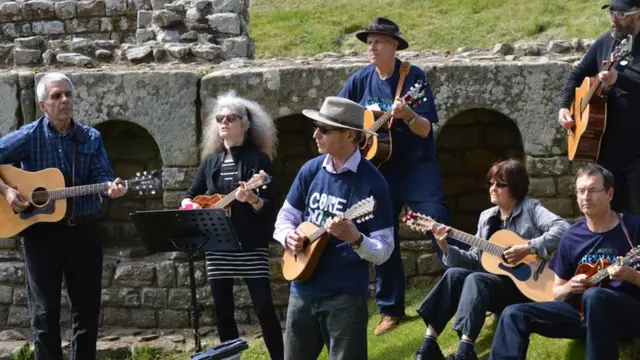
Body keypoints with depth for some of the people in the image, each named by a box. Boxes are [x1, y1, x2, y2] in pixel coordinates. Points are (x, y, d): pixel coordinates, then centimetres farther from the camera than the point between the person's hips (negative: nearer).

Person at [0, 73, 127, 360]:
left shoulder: (91, 139, 5)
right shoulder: (28, 137, -4)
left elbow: (101, 175, -5)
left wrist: (111, 188, -27)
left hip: (83, 231, 3)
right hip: (41, 232, -3)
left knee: (88, 308, 8)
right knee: (45, 312, 1)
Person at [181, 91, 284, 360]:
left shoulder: (258, 159, -3)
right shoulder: (210, 161, 11)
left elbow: (270, 208, -8)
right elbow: (190, 194, 19)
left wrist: (251, 199, -28)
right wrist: (190, 205, -3)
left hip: (251, 245, -5)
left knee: (263, 307, -8)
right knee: (222, 310, 7)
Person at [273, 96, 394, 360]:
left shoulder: (371, 182, -12)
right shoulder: (311, 170, 3)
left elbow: (384, 251, -11)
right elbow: (285, 217, 12)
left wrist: (355, 238, -30)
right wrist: (288, 236, -9)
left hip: (346, 297, -5)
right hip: (303, 291, 5)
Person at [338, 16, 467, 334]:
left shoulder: (413, 77, -10)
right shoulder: (361, 79, 1)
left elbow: (425, 129, -14)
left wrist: (406, 114, -33)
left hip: (417, 166, -4)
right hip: (378, 168, 4)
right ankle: (390, 310, 15)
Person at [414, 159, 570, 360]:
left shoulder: (530, 209, -4)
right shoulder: (486, 217, 15)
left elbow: (562, 229, -21)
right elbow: (476, 260, 15)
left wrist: (528, 248, -26)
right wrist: (447, 249, 0)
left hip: (526, 287, -6)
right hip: (493, 283, 6)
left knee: (476, 279, -31)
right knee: (455, 274, -20)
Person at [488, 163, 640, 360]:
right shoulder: (572, 236, 9)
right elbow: (557, 292, 17)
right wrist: (570, 287, -7)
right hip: (583, 312, 5)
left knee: (594, 295, -39)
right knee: (514, 314, -11)